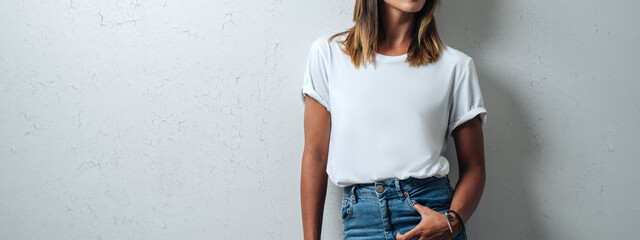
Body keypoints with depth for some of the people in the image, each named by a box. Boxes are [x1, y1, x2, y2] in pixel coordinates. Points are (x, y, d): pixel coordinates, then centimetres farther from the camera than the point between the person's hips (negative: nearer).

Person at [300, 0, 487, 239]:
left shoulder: (455, 65, 6)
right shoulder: (328, 52, 6)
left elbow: (473, 166, 7)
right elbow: (315, 156, 5)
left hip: (432, 211, 0)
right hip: (359, 218, 1)